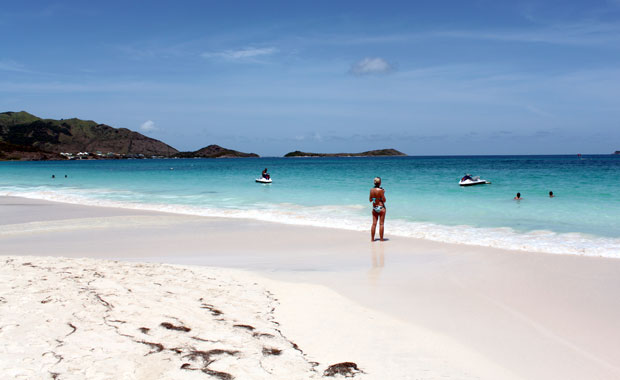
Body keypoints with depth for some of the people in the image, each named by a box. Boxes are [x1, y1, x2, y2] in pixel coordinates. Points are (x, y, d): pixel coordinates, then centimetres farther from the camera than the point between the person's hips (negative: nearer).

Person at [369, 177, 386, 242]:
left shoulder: (371, 190, 0)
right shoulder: (380, 190, -16)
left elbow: (370, 200, 8)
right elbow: (384, 200, -12)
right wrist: (383, 193, 0)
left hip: (374, 208, 5)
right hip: (381, 208, -5)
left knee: (374, 224, 9)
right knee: (381, 224, 2)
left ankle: (372, 238, 11)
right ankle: (381, 238, 5)